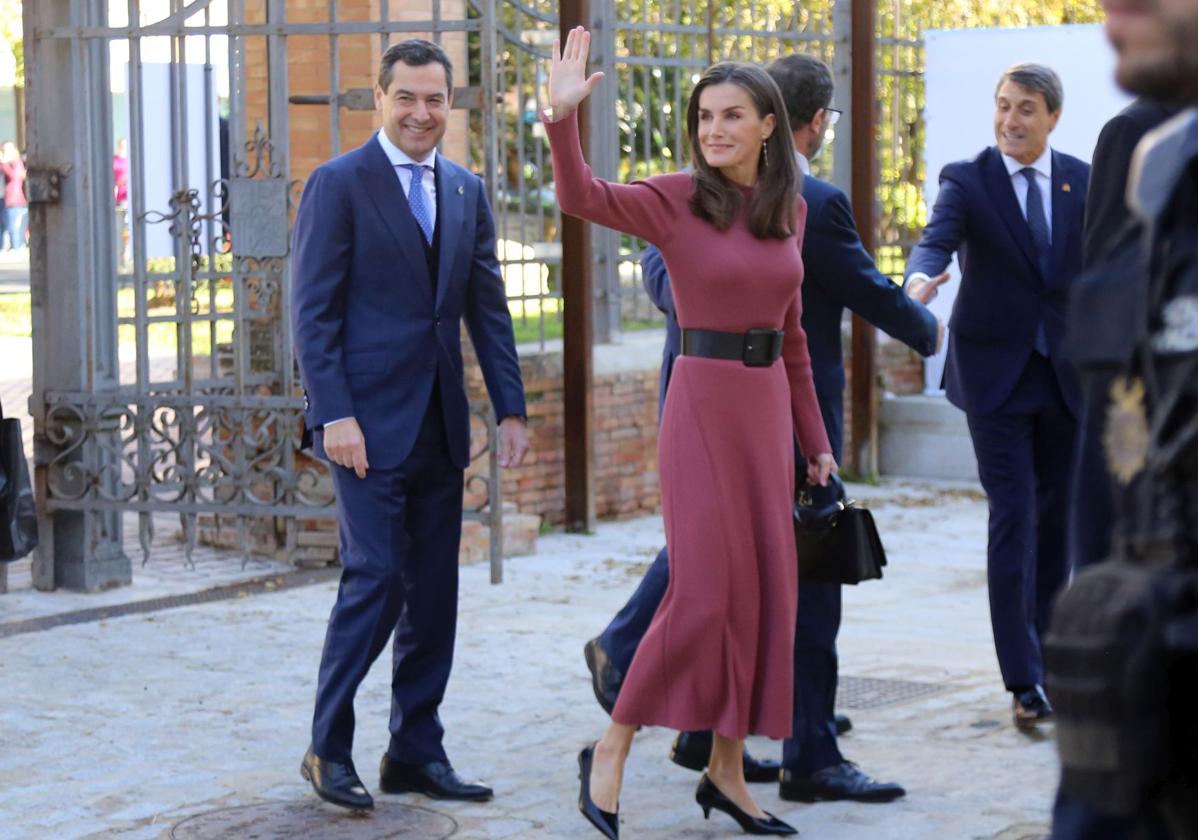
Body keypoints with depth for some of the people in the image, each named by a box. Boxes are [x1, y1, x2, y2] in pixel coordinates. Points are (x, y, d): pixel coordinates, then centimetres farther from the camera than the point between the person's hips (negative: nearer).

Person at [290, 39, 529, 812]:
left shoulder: (466, 191, 13)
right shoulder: (339, 184, -5)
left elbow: (488, 307, 13)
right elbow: (313, 310, -9)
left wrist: (511, 408, 6)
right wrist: (334, 415, -16)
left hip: (440, 422, 6)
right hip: (369, 420, -6)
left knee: (434, 589, 8)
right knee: (376, 577, -9)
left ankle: (416, 751, 16)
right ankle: (329, 749, 5)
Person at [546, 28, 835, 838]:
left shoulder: (790, 208, 9)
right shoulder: (676, 199, -5)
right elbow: (583, 197, -23)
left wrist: (815, 438, 16)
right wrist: (564, 115, -38)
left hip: (769, 408, 6)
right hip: (703, 401, -5)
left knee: (764, 589, 7)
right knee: (706, 588, -10)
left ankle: (726, 771, 17)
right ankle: (611, 749, 5)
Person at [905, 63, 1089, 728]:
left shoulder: (1084, 181, 6)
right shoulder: (966, 180, -3)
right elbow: (937, 240, -20)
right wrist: (920, 279, -43)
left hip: (1067, 373, 4)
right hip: (995, 373, -3)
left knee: (1058, 517, 11)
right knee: (1013, 518, -10)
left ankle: (1038, 643, 29)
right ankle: (1024, 680, -11)